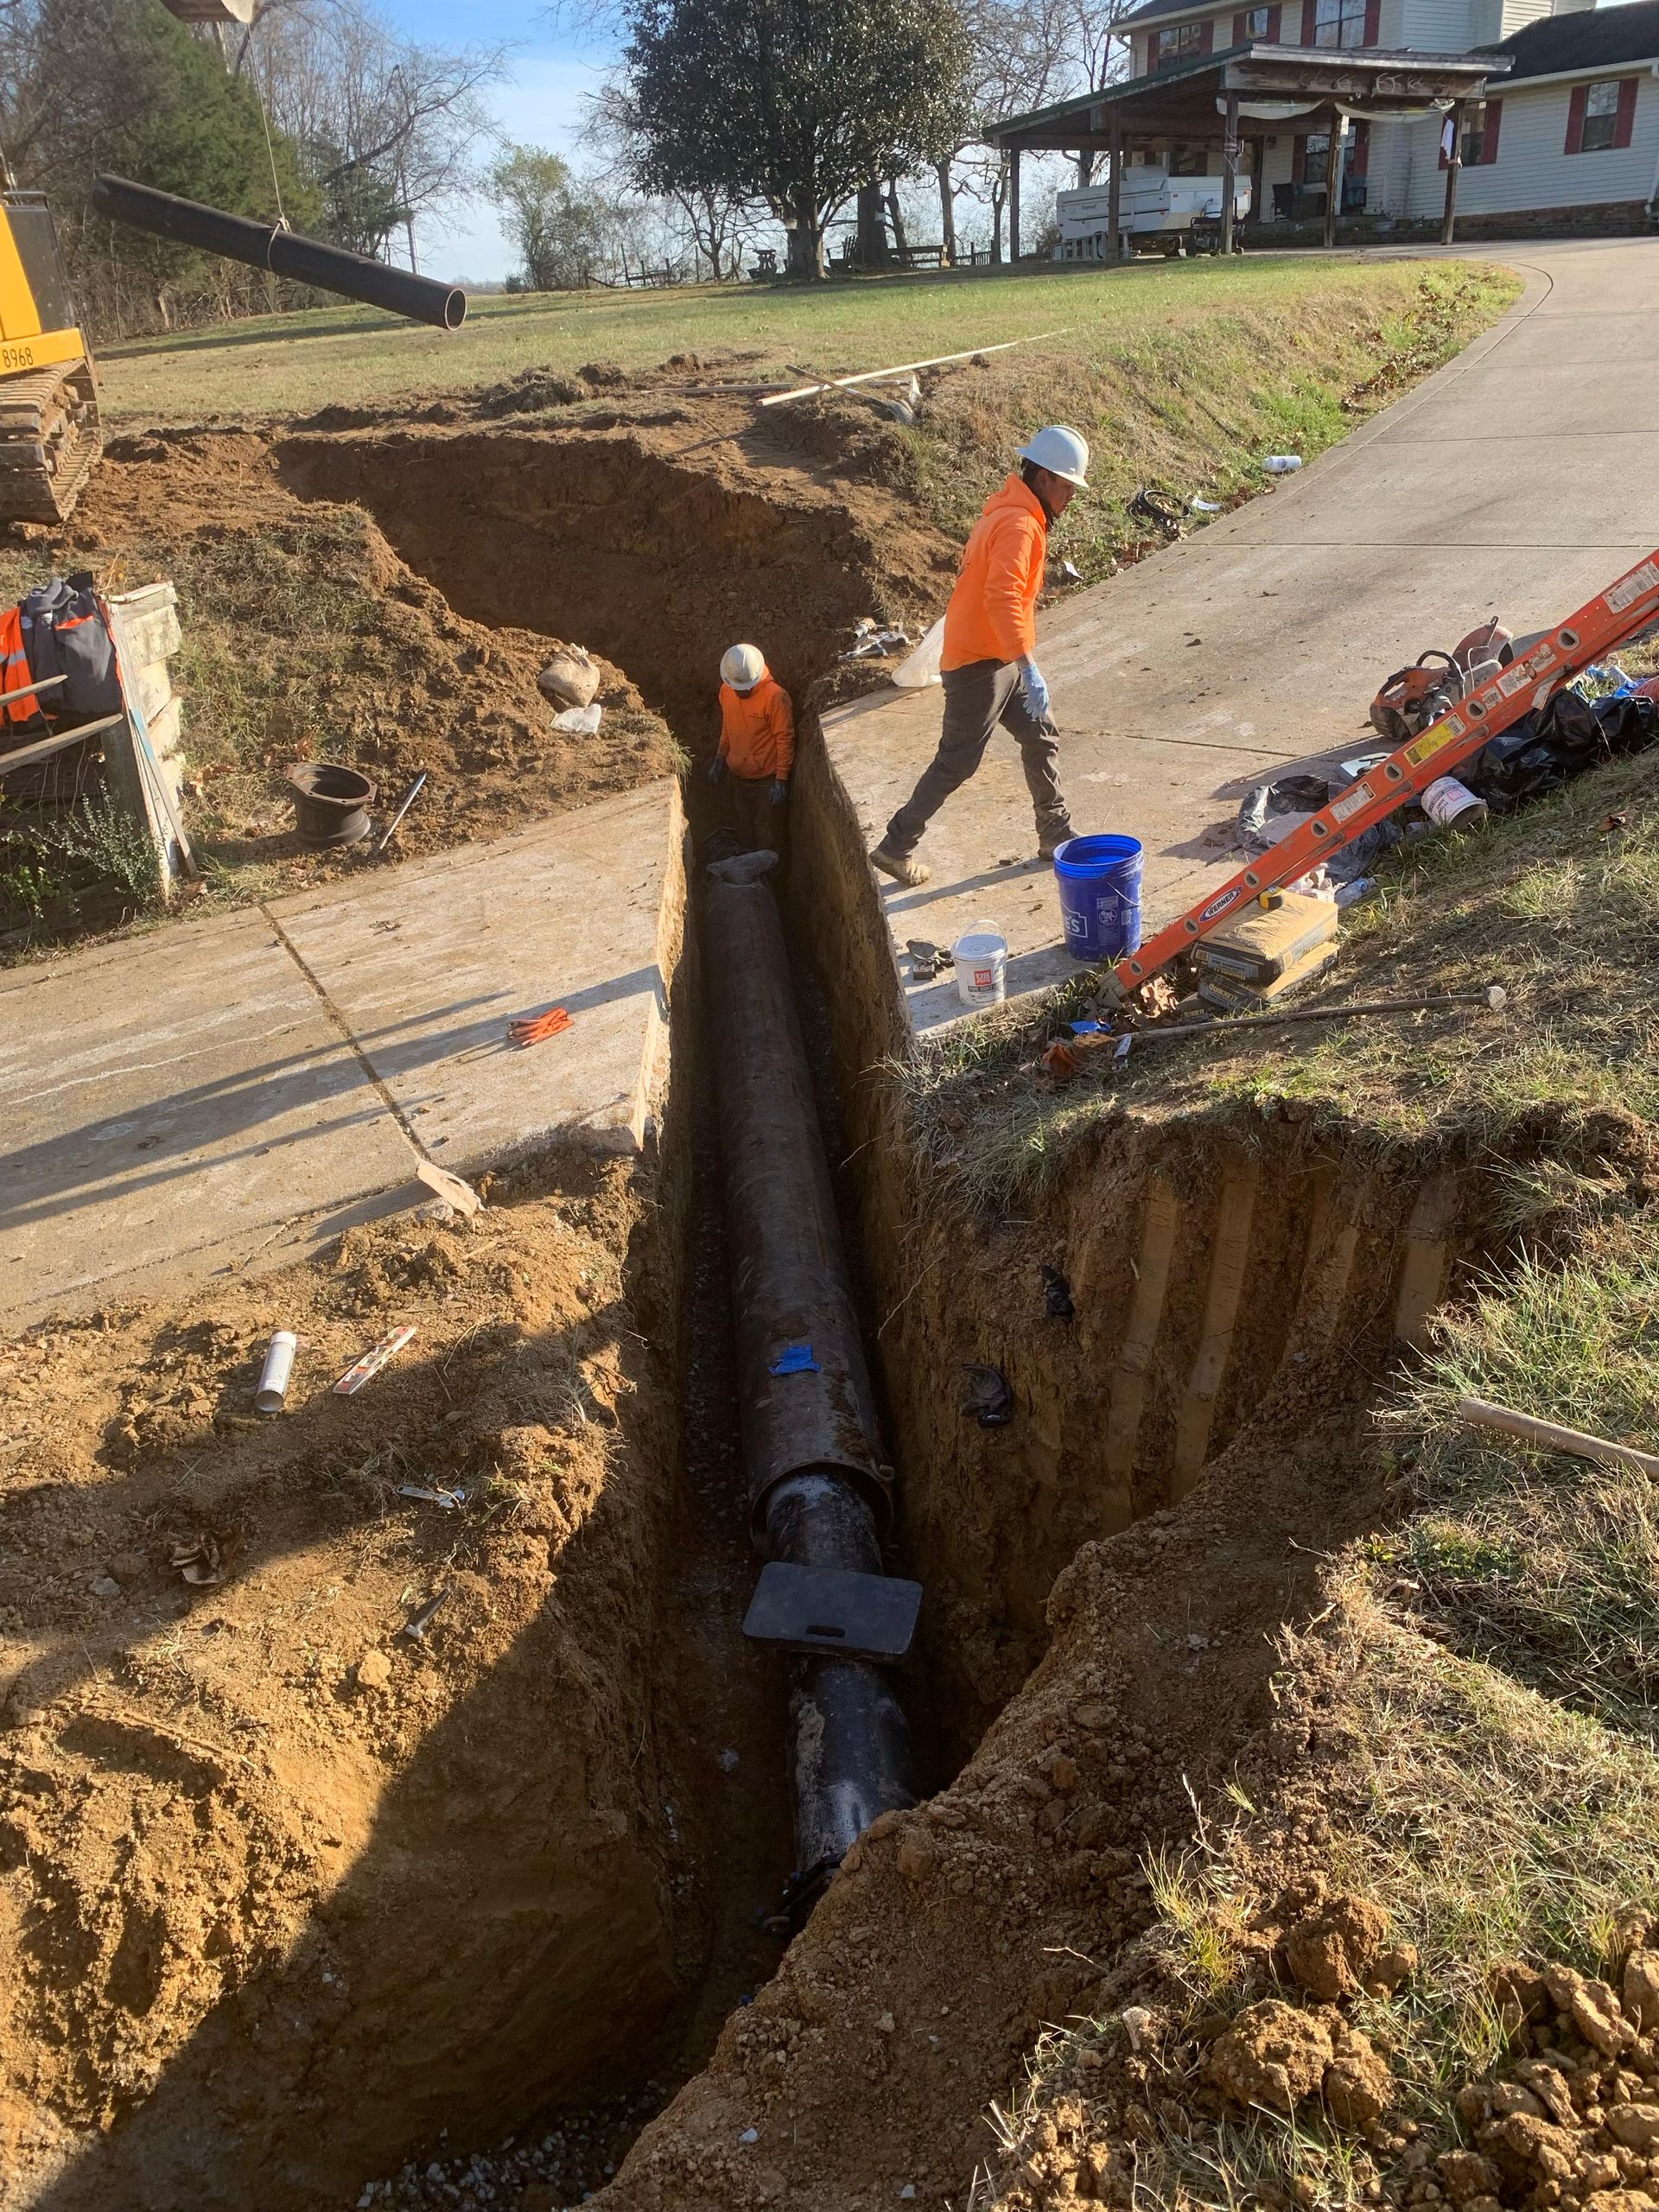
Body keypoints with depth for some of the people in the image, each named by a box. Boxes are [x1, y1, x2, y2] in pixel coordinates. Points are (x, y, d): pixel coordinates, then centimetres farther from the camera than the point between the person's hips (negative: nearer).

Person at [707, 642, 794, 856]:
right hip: (736, 776, 6)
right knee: (742, 833, 19)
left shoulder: (775, 696, -22)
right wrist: (720, 759, 12)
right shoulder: (726, 690, -3)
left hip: (766, 781, -6)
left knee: (768, 838, 5)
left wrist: (781, 781, -18)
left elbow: (785, 740, -18)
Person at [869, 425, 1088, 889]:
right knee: (957, 762, -3)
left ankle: (1056, 836, 23)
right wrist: (1029, 667, -36)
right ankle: (895, 848, 6)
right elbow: (1003, 598, -32)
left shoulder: (1007, 513, 13)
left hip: (1001, 660, 10)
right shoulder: (1019, 525, -19)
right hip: (979, 663, -10)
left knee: (1041, 739, 13)